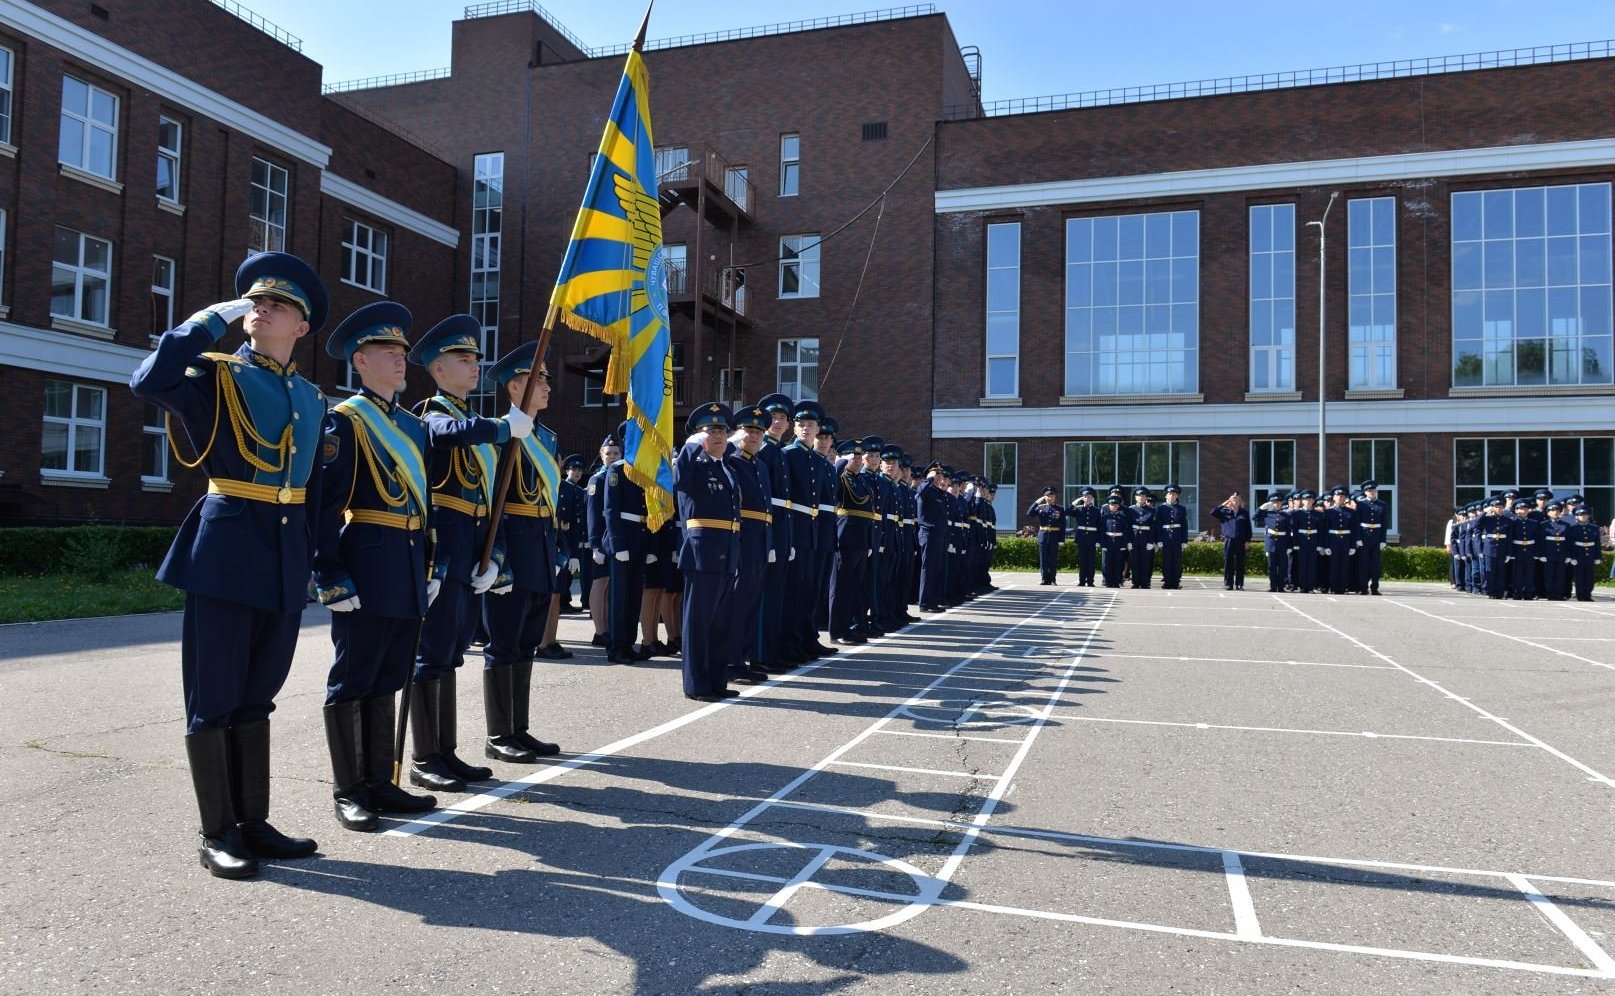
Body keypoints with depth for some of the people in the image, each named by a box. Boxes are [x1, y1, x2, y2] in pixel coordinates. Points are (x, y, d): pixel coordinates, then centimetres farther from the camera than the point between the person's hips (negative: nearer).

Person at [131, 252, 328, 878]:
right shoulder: (215, 375, 1)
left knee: (256, 695, 13)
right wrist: (214, 318, -13)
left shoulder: (312, 399, 15)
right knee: (213, 698, 2)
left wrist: (314, 560, 14)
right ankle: (216, 832, 13)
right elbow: (149, 382, -21)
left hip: (287, 558, 5)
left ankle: (253, 821, 22)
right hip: (227, 549, -5)